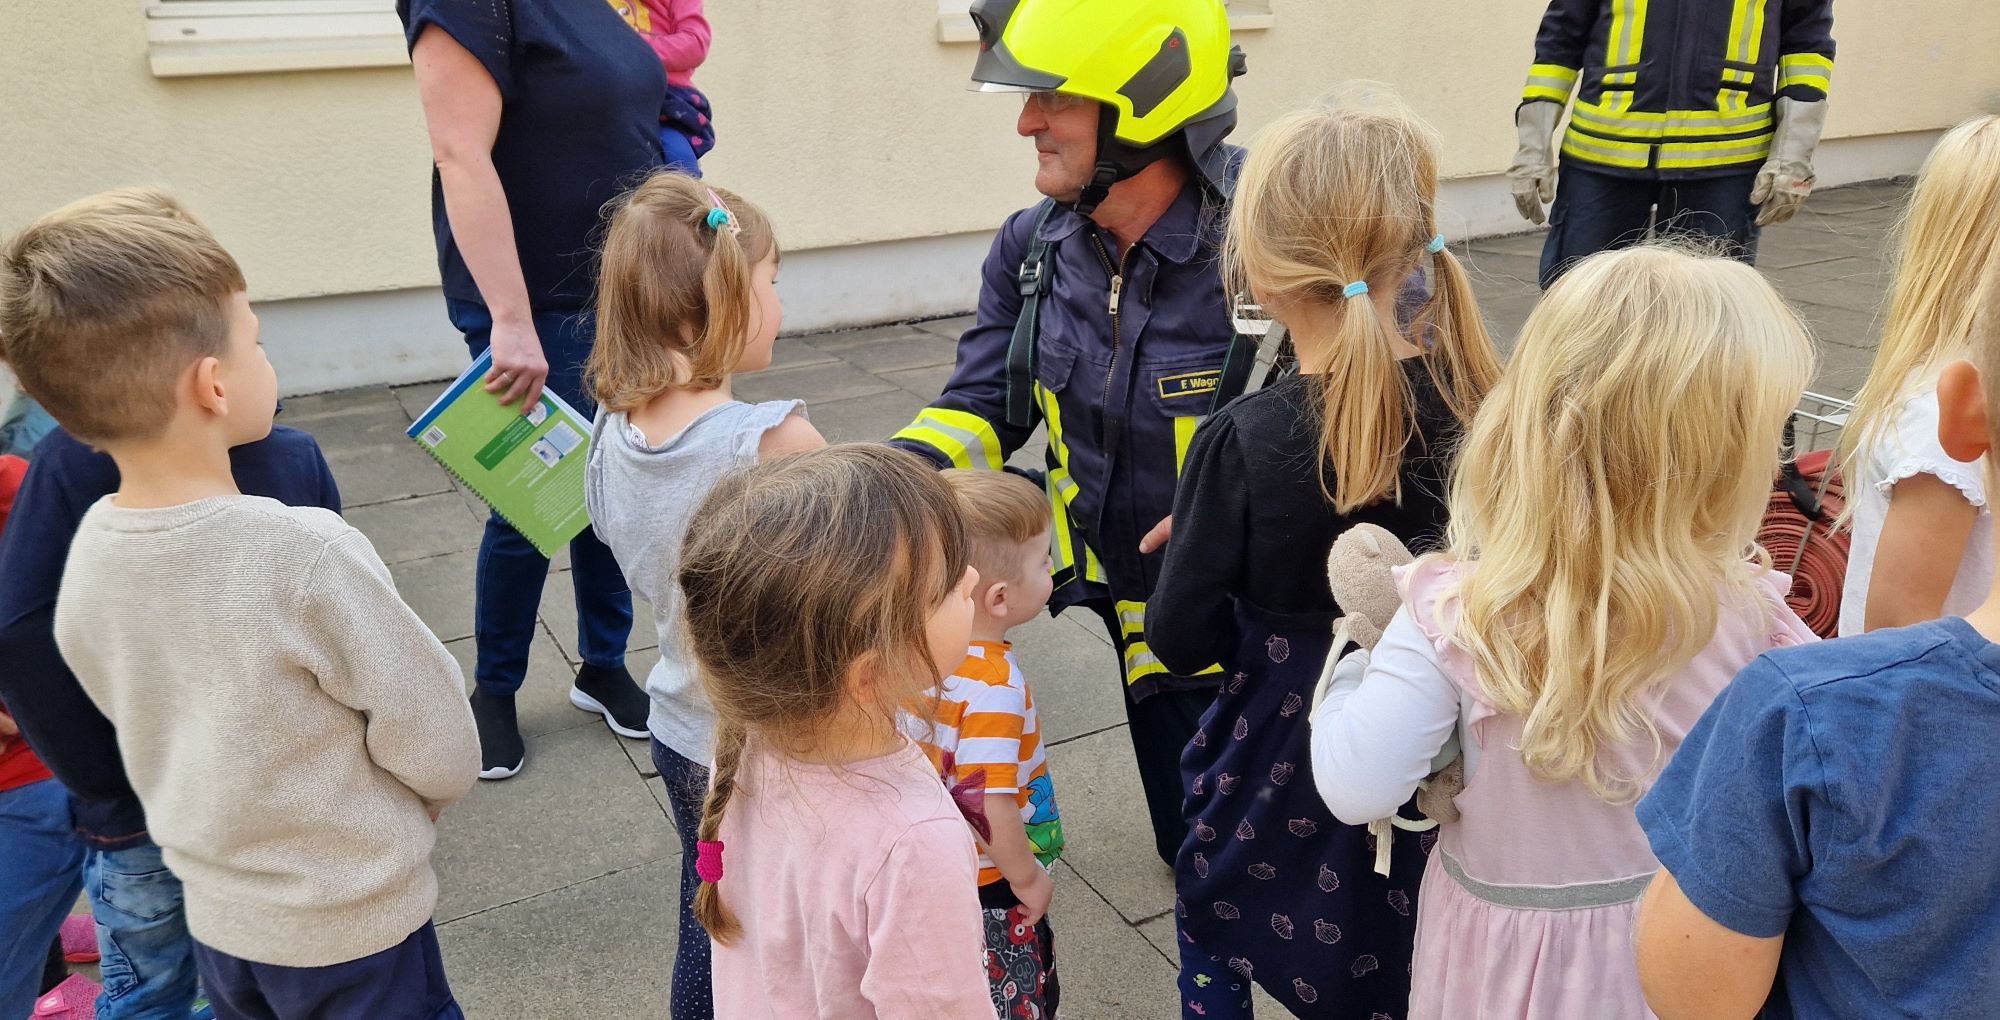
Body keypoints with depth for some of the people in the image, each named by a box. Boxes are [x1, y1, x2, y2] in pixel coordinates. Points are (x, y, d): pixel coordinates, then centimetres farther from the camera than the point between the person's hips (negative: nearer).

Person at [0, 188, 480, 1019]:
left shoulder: (85, 559, -9)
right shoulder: (306, 552, -29)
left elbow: (156, 734, 5)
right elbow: (440, 749, -19)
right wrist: (395, 812, 2)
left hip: (216, 918, 6)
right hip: (354, 927, -6)